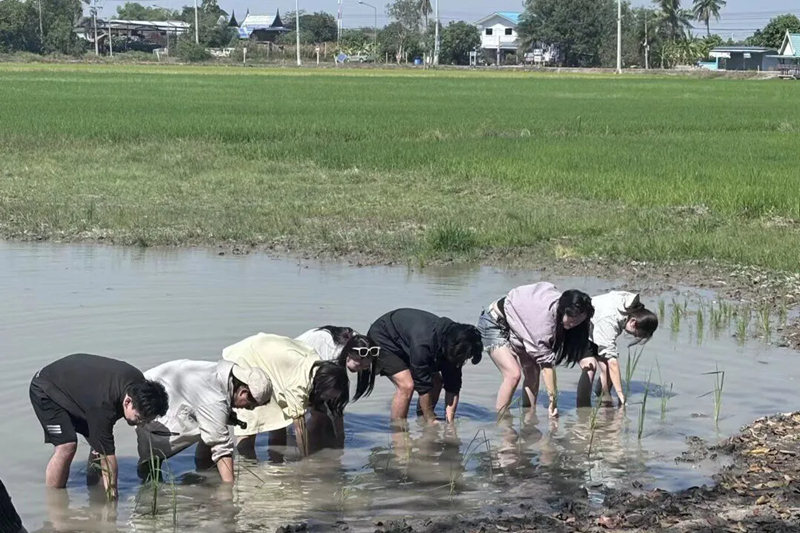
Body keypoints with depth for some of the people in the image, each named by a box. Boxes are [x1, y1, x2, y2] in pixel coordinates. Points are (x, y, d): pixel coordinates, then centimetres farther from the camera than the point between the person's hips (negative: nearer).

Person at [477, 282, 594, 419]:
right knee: (513, 374, -20)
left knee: (532, 372, -2)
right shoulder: (545, 312, -36)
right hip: (494, 323, -8)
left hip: (513, 327, 8)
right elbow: (546, 361, -32)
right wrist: (553, 399, -29)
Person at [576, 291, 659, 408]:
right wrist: (620, 394, -40)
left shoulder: (633, 309, -17)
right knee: (590, 366, -25)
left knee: (606, 369, -9)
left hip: (595, 333, 8)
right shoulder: (608, 320, -41)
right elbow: (612, 360, -41)